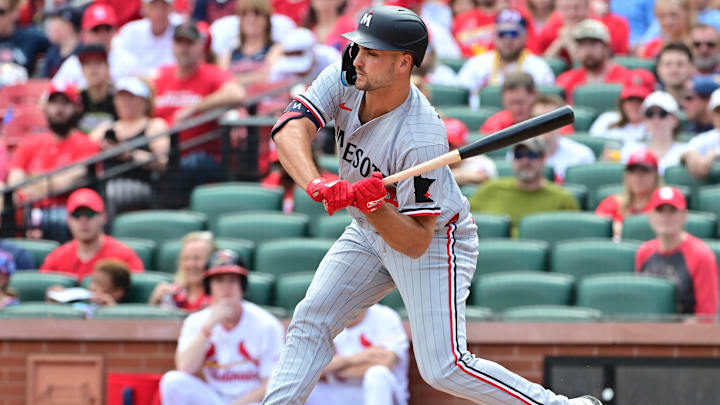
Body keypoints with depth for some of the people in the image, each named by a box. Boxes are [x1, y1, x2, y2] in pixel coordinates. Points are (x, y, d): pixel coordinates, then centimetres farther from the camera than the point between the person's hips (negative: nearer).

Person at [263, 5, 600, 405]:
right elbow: (290, 129, -29)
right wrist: (317, 185, -46)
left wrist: (372, 204, -48)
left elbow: (415, 243, -31)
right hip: (368, 233, 7)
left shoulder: (422, 139, -35)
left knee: (443, 368, -13)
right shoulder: (344, 80, -17)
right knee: (310, 320, 0)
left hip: (434, 239, -7)